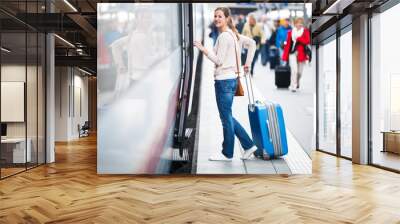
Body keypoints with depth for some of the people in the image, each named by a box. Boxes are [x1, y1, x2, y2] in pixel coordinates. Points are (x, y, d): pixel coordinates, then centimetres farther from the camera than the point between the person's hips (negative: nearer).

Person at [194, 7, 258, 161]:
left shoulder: (224, 36, -13)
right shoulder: (233, 34, 15)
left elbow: (219, 60, -17)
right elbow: (252, 43, 18)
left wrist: (202, 49, -15)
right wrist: (247, 63, 16)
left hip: (224, 80, -10)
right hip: (231, 79, 10)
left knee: (226, 118, 2)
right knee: (227, 117, 17)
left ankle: (227, 154, 15)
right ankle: (248, 145, 22)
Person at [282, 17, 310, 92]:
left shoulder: (306, 31, 4)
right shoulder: (290, 32, 6)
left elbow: (307, 41, -10)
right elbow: (288, 44, 5)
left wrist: (298, 38, -20)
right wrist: (285, 56, 2)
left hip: (301, 54, 1)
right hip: (292, 53, -1)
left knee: (299, 71, 10)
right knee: (294, 70, -15)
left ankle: (297, 83, 38)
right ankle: (293, 86, -7)